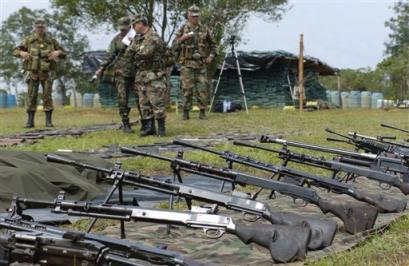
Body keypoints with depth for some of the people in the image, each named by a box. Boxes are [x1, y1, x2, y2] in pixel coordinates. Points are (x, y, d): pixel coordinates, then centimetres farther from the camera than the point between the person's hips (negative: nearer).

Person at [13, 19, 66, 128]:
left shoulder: (51, 40, -1)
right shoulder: (29, 40, -2)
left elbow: (63, 54, 4)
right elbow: (15, 51, 2)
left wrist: (58, 52, -20)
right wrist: (22, 53, -22)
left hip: (46, 73, 0)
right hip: (33, 73, 0)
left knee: (47, 97, -5)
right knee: (32, 97, -2)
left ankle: (48, 121, 1)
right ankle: (30, 122, 4)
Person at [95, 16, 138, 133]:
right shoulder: (116, 40, 5)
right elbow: (110, 56, 5)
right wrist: (102, 68, -4)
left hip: (136, 72, 0)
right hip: (121, 72, 0)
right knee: (123, 99, -5)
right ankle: (126, 124, 2)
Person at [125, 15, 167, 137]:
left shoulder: (154, 38, -12)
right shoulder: (138, 38, 15)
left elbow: (145, 53, -20)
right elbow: (128, 54, 14)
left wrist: (135, 54, -3)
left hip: (154, 76, -8)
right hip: (141, 74, 8)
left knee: (157, 102, -7)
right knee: (144, 103, 8)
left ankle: (161, 128, -1)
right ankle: (149, 127, 14)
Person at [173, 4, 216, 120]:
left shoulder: (204, 29, 6)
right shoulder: (182, 30, 1)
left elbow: (213, 44, 15)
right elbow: (175, 47, -1)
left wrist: (211, 55, -1)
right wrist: (182, 39, -18)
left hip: (201, 64, 2)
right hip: (187, 64, -1)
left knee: (203, 89, -2)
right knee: (187, 89, -1)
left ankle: (202, 112, 8)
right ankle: (186, 112, 7)